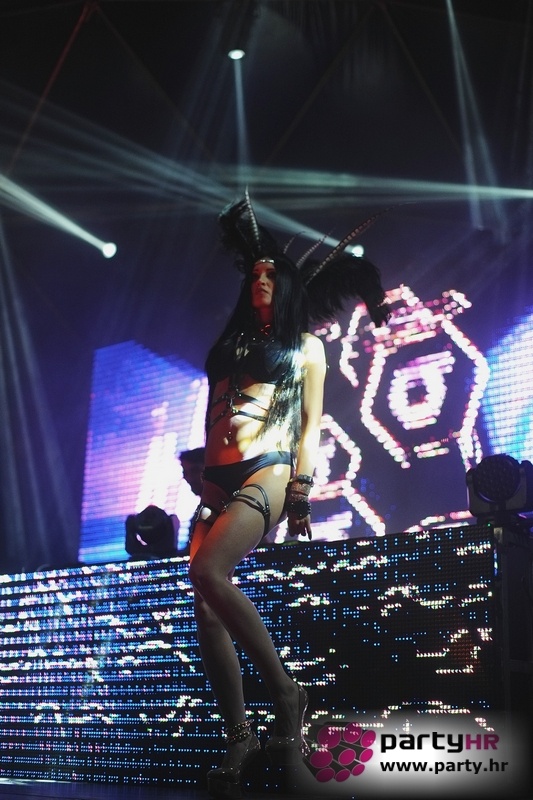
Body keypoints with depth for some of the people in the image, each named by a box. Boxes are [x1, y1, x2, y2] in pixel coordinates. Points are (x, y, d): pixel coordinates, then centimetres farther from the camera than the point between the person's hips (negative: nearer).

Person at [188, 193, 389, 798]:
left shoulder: (306, 345, 12)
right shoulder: (232, 341, 23)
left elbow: (311, 423, 4)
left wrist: (301, 492, -6)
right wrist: (204, 479, 13)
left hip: (266, 474, -5)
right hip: (219, 477, 5)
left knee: (208, 571, -29)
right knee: (206, 607, -8)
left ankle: (285, 692, -19)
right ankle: (238, 740, -2)